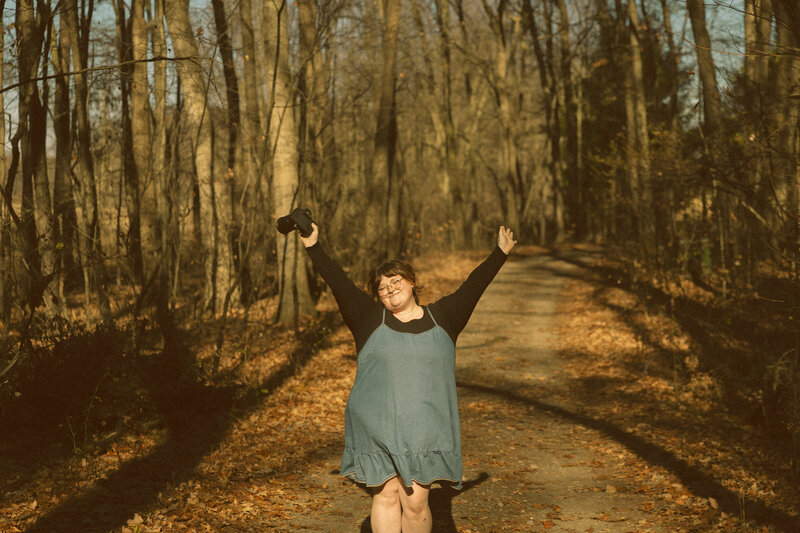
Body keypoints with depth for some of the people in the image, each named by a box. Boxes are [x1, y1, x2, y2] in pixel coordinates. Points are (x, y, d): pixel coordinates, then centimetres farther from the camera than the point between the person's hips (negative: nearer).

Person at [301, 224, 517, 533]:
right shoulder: (370, 319, 7)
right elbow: (338, 282, 4)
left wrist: (500, 253, 16)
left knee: (416, 502, -1)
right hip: (375, 428, 0)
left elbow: (473, 286, 14)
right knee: (386, 496, 3)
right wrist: (314, 247, 1)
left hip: (424, 431, 0)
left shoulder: (442, 318, 11)